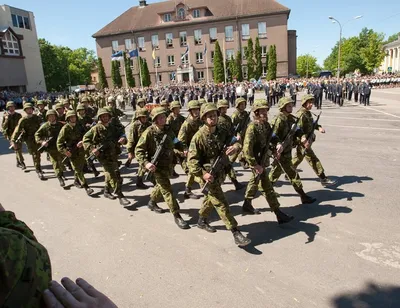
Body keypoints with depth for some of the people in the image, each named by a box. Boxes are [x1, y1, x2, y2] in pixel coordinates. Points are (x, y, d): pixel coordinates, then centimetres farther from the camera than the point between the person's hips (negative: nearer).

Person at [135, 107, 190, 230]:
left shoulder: (168, 130, 2)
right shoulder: (149, 132, -16)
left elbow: (175, 143, 17)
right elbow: (138, 150, -16)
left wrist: (184, 149, -1)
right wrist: (145, 163, -29)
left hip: (168, 164, 7)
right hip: (157, 166, -7)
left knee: (161, 186, 24)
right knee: (167, 190, -6)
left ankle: (152, 202, 49)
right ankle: (177, 216, 1)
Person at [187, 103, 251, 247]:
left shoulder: (222, 132, 0)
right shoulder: (199, 137, -18)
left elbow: (234, 141, -2)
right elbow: (192, 160, -18)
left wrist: (235, 146, -27)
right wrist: (203, 174, -29)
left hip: (220, 172, 7)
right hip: (208, 175, -7)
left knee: (212, 198, 23)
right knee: (221, 203, -6)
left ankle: (202, 220, 45)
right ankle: (236, 234, -2)